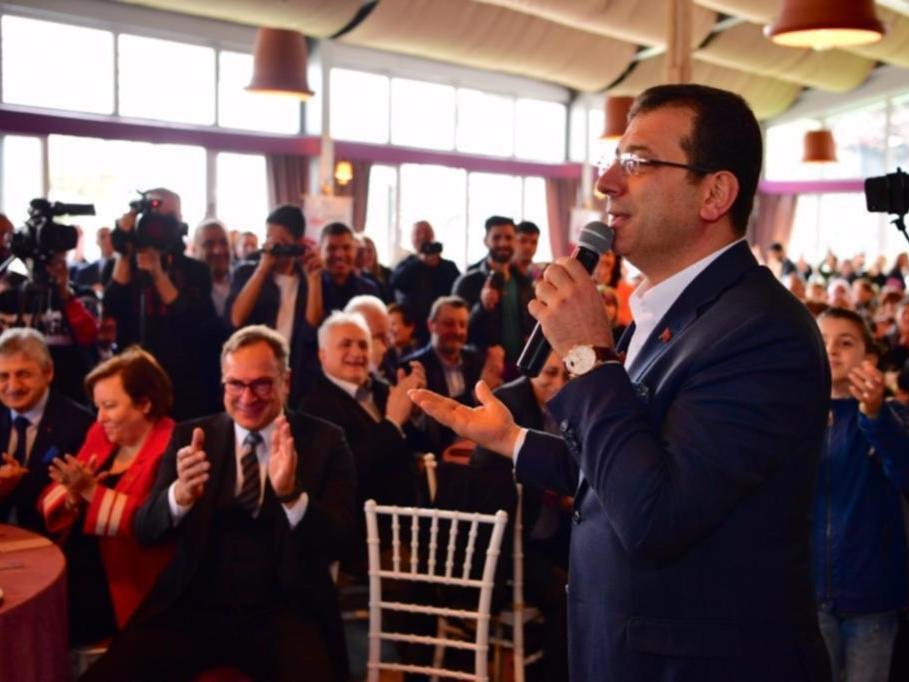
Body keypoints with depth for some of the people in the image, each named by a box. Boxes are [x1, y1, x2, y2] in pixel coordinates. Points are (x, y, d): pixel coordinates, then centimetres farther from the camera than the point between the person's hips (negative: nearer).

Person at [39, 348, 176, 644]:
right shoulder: (100, 435, 12)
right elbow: (49, 507, 10)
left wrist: (91, 491, -21)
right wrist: (72, 494, -12)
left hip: (122, 587, -7)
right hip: (72, 570, 7)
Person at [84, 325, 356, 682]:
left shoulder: (324, 440, 2)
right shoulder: (189, 436, 7)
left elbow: (339, 542, -6)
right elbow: (145, 531, 0)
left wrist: (291, 495, -25)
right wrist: (179, 494, -22)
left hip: (282, 613, -2)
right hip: (191, 608, 2)